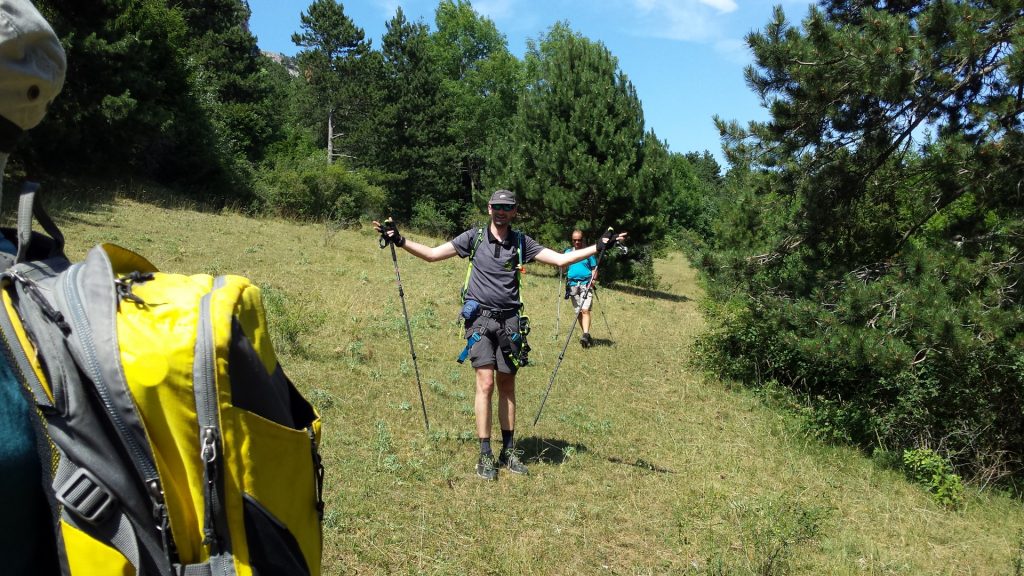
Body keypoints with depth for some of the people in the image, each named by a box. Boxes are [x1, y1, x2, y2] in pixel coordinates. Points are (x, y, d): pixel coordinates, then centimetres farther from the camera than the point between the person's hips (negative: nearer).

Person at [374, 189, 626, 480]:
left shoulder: (521, 242, 7)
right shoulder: (474, 237, 2)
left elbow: (560, 259, 5)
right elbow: (431, 254, 3)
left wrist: (598, 246, -2)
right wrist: (400, 240, -8)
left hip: (509, 320, 3)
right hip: (480, 317, -3)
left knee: (507, 385, 9)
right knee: (486, 383, -10)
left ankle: (508, 452, 19)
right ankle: (485, 456, -2)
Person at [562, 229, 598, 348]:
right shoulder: (568, 252, 12)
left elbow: (594, 268, 5)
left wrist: (594, 280, -11)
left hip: (586, 284, -4)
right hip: (573, 285, 4)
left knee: (585, 310, -17)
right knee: (578, 312, 7)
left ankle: (585, 335, -23)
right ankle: (586, 336, 16)